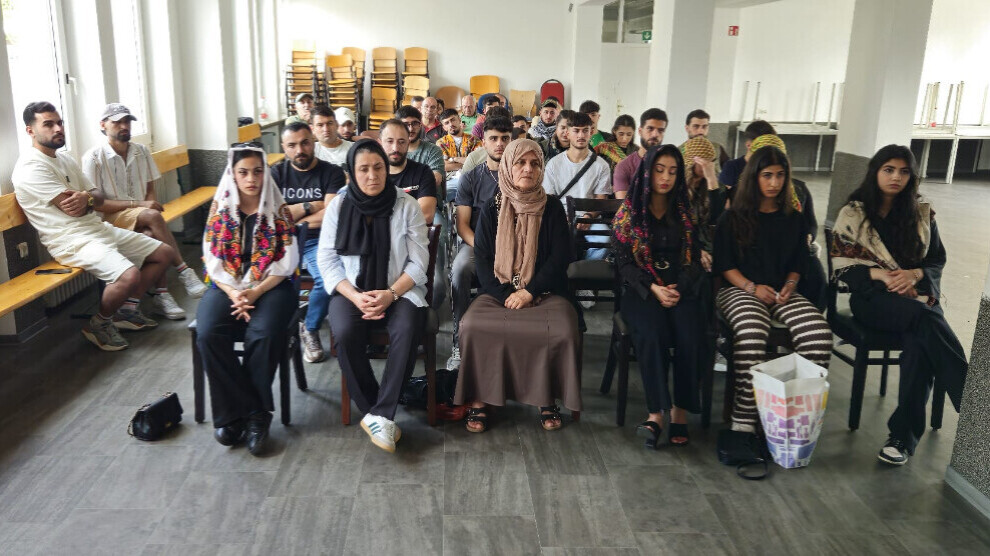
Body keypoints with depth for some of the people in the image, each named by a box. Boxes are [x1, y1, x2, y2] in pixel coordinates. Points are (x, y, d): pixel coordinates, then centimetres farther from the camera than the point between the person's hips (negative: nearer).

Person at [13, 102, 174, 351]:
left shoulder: (65, 159, 16)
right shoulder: (31, 167, -13)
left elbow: (99, 199, 12)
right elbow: (71, 208, -18)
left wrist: (86, 197, -13)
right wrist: (90, 199, 5)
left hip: (99, 228, 10)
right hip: (72, 240, -10)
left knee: (165, 253, 8)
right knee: (130, 275, -32)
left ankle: (127, 309, 16)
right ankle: (99, 324, -4)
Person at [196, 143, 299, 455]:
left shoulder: (278, 209, 3)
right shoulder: (220, 207, 8)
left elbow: (288, 261, -3)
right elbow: (212, 257, 3)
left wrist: (255, 292, -15)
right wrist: (234, 293, -13)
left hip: (271, 286, -2)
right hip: (227, 286, 2)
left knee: (263, 335, -31)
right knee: (208, 334, -26)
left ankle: (242, 414, -14)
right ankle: (255, 414, -18)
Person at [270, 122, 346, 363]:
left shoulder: (332, 172, 2)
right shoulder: (276, 173, 9)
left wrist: (291, 213, -4)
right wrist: (310, 206, -5)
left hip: (318, 240, -1)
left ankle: (310, 329, -2)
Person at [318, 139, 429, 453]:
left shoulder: (407, 206, 0)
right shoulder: (338, 206, 4)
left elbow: (418, 262, -2)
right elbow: (327, 261, 1)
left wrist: (391, 294, -18)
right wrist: (355, 296, -15)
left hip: (399, 290, -1)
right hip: (351, 290, 1)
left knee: (407, 331, -32)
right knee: (345, 334, -30)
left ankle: (379, 415, -22)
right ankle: (377, 413, -13)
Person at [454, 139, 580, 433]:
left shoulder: (552, 208, 6)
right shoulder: (492, 209, 7)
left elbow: (560, 257, -2)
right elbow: (482, 258, 1)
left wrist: (528, 292, -12)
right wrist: (506, 296, -13)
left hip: (544, 292, 0)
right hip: (498, 292, 1)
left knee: (563, 331, -30)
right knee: (473, 325, -29)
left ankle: (547, 398, -9)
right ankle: (477, 399, -13)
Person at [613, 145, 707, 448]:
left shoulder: (685, 212, 14)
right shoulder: (628, 212, 7)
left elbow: (694, 258, 9)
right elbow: (624, 261, 1)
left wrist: (678, 290, -10)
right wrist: (653, 289, -15)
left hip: (682, 288, 2)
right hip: (642, 289, -2)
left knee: (689, 335, -28)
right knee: (651, 334, -32)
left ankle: (680, 411, -18)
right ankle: (656, 412, -26)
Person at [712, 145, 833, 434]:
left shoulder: (794, 219, 18)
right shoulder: (733, 218, 7)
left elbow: (798, 264, 19)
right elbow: (724, 265, 3)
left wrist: (790, 286, -2)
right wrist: (753, 287, -11)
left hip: (782, 292, 4)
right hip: (739, 289, -3)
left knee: (818, 332, -29)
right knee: (751, 332, -38)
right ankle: (743, 421, -32)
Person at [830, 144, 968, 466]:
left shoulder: (922, 212, 10)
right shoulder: (853, 214, 2)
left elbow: (938, 260, 12)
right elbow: (841, 265, -1)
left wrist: (915, 275, -10)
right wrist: (879, 274, -18)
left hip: (918, 294, 2)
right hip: (872, 296, -2)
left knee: (919, 342, -32)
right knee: (926, 320, -35)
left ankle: (904, 434, -28)